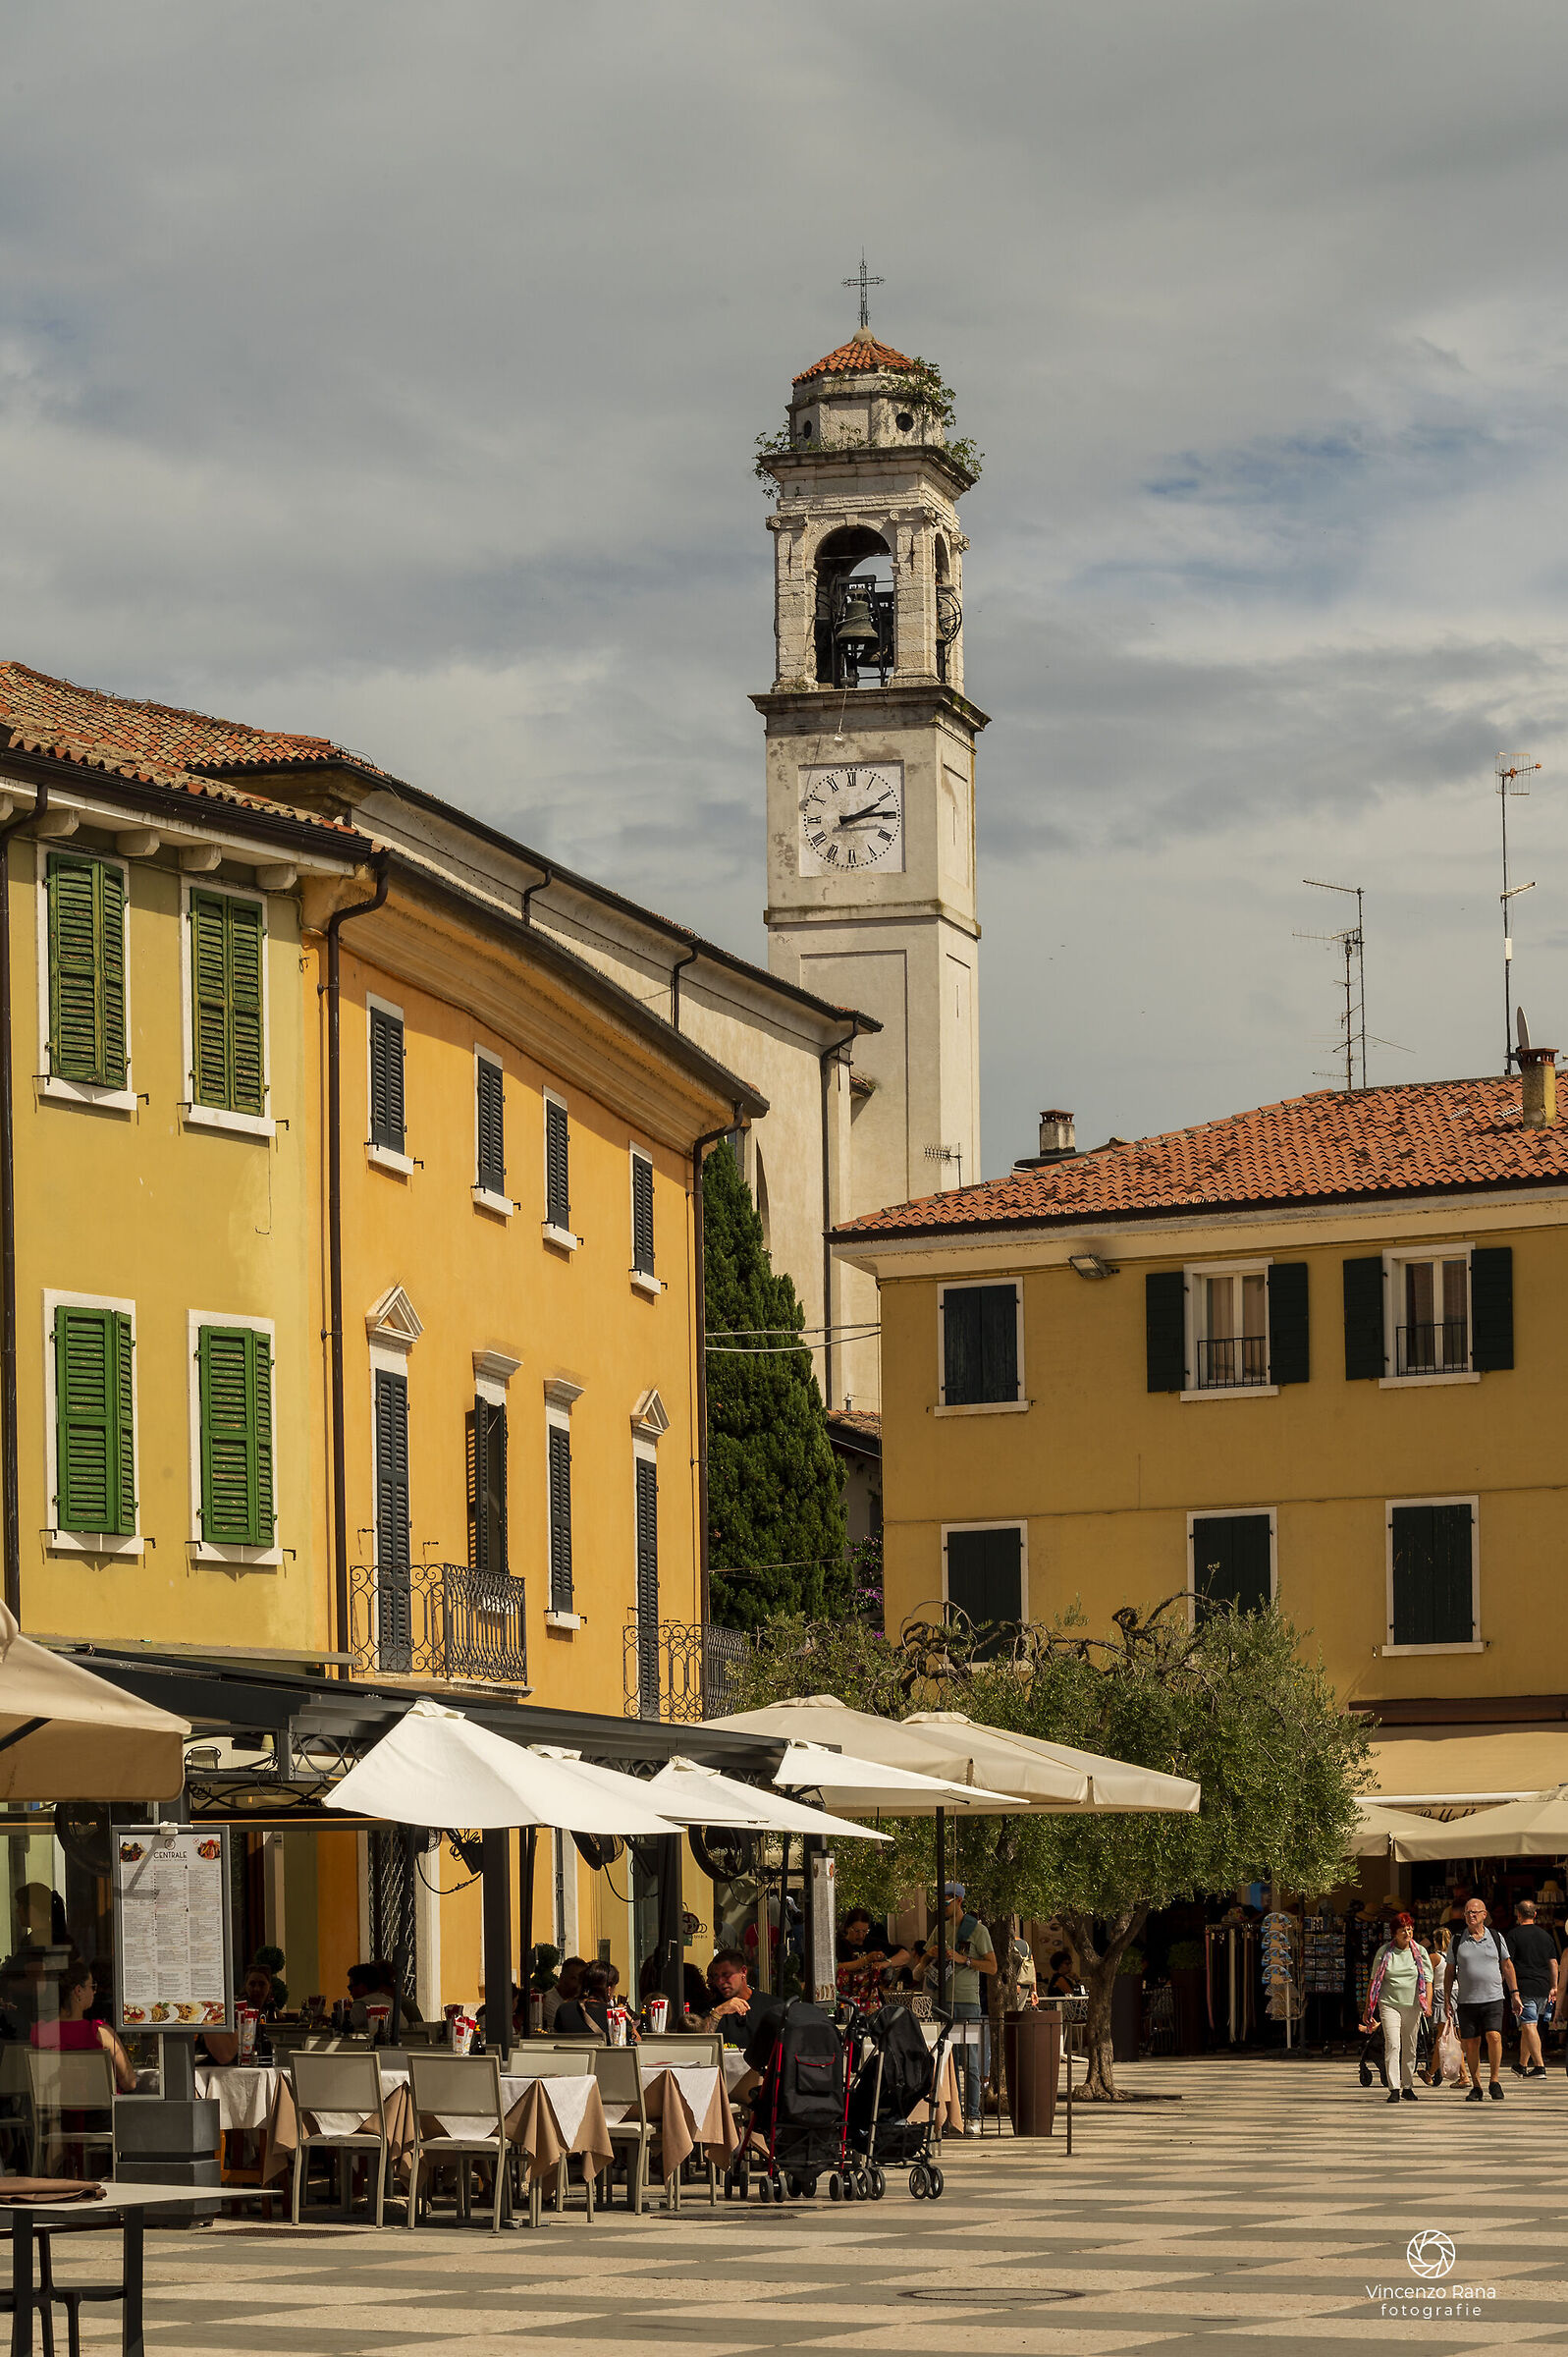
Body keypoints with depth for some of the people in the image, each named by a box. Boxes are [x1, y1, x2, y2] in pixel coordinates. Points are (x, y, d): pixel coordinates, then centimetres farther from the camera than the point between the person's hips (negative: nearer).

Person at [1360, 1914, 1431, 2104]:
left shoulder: (1420, 1952, 6)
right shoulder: (1384, 1952, 3)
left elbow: (1428, 1980, 5)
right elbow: (1374, 1981, 8)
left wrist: (1428, 2003, -11)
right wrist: (1368, 2009, 5)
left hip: (1412, 2006, 2)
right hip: (1389, 2004, -2)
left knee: (1410, 2049, 9)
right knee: (1392, 2045, -15)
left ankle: (1408, 2087, 22)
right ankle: (1394, 2089, -18)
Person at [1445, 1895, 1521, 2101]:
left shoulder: (1496, 1938, 6)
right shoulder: (1457, 1942, 6)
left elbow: (1507, 1966, 13)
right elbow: (1450, 1972, 11)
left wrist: (1515, 1993, 8)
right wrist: (1448, 2000, 5)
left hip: (1493, 1999, -1)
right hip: (1467, 2001, 1)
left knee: (1494, 2037, -18)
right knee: (1471, 2044, -1)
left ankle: (1494, 2081, -4)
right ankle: (1476, 2086, 11)